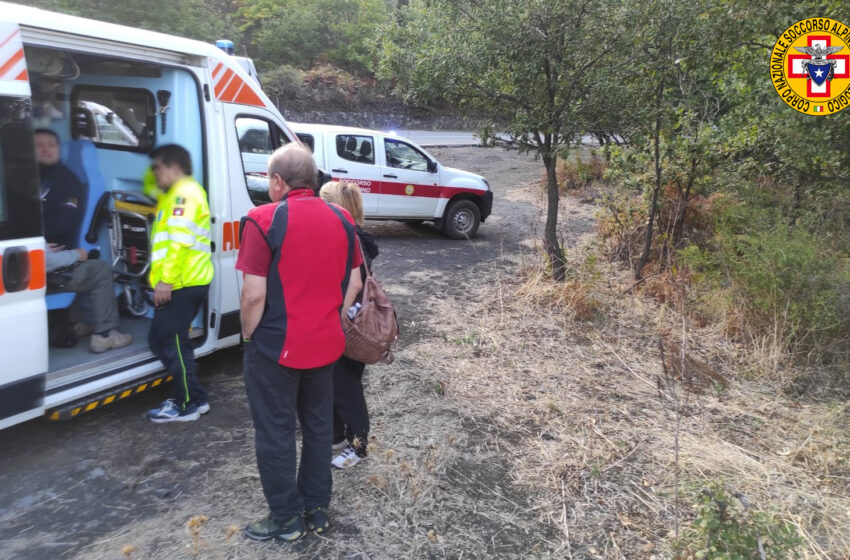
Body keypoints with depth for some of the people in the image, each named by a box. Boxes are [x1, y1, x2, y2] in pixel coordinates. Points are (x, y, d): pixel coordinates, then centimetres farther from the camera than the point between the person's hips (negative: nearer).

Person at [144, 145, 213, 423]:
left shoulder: (184, 192, -10)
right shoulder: (177, 193, 23)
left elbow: (180, 240, -21)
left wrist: (166, 279, -24)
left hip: (181, 284, -11)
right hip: (183, 283, 11)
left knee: (172, 342, -5)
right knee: (162, 339, 15)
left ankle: (188, 404, 4)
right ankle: (192, 397, 21)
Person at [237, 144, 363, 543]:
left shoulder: (264, 220, -15)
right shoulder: (342, 219, 2)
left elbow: (254, 294, -18)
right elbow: (354, 284, 6)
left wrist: (249, 335, -2)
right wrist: (331, 322, 15)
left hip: (277, 346, -5)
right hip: (326, 344, 6)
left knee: (275, 433, 10)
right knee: (318, 427, 17)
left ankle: (286, 518, 23)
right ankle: (316, 511, 30)